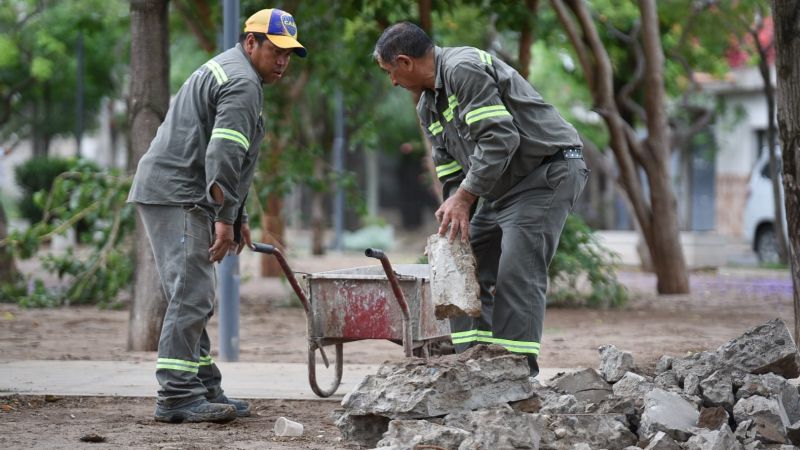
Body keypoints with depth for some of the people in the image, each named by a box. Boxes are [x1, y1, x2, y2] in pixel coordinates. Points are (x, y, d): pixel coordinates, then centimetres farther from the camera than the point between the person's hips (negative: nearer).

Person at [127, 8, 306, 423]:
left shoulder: (223, 71, 26)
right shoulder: (242, 84, -10)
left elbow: (228, 157, 30)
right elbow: (222, 155, -21)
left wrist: (238, 216, 29)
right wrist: (225, 218, -22)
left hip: (167, 194, 11)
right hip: (179, 197, -11)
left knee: (193, 298, 12)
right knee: (191, 295, -13)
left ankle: (204, 388, 15)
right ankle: (176, 395, -16)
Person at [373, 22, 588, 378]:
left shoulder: (464, 69, -19)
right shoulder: (428, 106, 13)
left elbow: (500, 137, -26)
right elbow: (451, 171, 14)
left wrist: (465, 196, -24)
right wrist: (454, 226, 2)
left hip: (548, 171, -11)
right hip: (502, 188, 11)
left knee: (516, 274, -18)